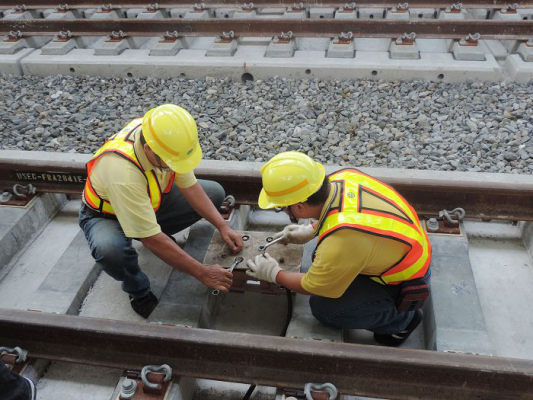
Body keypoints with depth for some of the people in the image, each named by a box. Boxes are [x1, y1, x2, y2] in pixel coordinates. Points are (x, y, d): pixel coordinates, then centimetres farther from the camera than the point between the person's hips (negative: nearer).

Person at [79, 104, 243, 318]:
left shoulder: (167, 138, -24)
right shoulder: (122, 171, -42)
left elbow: (189, 186, -12)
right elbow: (151, 239, -38)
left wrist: (222, 226, -21)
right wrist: (202, 273, -33)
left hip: (150, 201, 6)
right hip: (105, 214, -5)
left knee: (215, 192, -7)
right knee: (109, 249, -41)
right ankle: (138, 290, -7)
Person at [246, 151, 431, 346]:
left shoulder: (340, 242, -37)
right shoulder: (345, 177, -16)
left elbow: (312, 288, -16)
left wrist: (274, 274, 1)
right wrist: (310, 231, 12)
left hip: (407, 283, -8)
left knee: (324, 307, -12)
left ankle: (402, 318, 6)